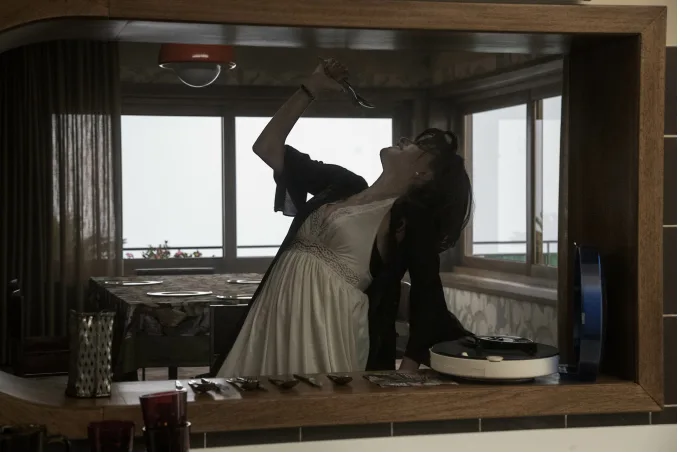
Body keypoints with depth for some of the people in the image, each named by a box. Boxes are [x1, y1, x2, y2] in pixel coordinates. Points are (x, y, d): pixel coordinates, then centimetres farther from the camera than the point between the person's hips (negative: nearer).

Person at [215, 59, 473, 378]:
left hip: (328, 329, -6)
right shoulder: (343, 184, 14)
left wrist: (405, 379, -14)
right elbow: (267, 147, 18)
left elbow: (428, 307, -5)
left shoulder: (414, 218, -3)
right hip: (277, 317, 6)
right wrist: (311, 89, 15)